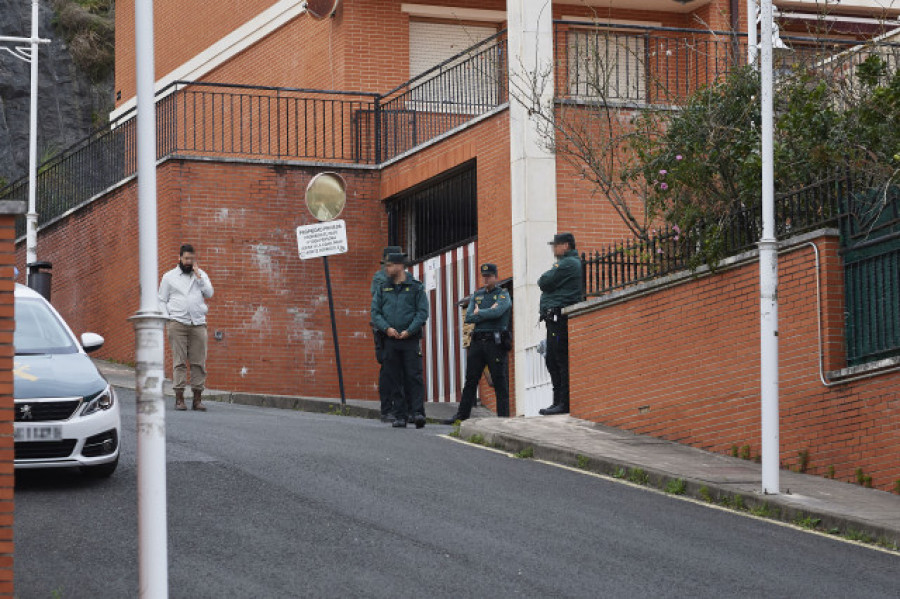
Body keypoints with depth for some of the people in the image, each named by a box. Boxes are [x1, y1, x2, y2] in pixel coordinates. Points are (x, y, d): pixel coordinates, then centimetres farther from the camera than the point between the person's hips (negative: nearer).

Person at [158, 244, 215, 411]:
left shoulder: (201, 275, 16)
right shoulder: (169, 277, 12)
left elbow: (209, 293, 2)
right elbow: (162, 301, 11)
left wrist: (197, 275, -2)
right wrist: (166, 319, -3)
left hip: (198, 324, 2)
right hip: (178, 323, -2)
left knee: (198, 362, -3)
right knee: (179, 361, -7)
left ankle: (197, 399, 0)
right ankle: (179, 398, -9)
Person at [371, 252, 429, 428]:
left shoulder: (416, 287, 4)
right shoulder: (382, 289, 14)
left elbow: (422, 312, -2)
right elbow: (375, 313, 8)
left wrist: (409, 331, -13)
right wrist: (387, 328, -9)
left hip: (410, 339, -3)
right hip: (390, 340, 3)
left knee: (413, 376, -10)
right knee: (394, 379, 2)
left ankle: (417, 412, -13)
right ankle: (399, 416, 5)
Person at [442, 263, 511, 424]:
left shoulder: (503, 295, 2)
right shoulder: (476, 295, 17)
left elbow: (497, 312, -17)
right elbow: (469, 317, 4)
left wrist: (479, 313, -4)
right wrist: (489, 313, -7)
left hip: (496, 343, -5)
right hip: (477, 342, 5)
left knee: (500, 381, -4)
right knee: (470, 380, 6)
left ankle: (503, 415, -1)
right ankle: (462, 414, 10)